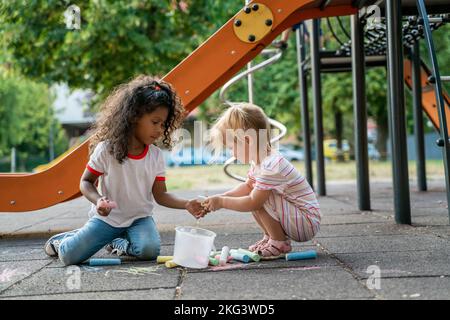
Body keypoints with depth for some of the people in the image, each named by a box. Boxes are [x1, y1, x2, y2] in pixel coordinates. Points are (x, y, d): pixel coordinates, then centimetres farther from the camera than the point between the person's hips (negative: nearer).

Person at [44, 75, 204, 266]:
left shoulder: (156, 155, -3)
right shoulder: (106, 149, -13)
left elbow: (160, 194, -1)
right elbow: (86, 182, -4)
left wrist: (186, 204, -18)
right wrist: (98, 200, -24)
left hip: (139, 217, 2)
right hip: (107, 216, -2)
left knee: (149, 250, -29)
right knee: (69, 256, -18)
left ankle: (120, 243, 6)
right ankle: (63, 239, 21)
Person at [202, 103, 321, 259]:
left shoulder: (270, 167, -27)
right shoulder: (259, 160, 4)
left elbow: (253, 203, -27)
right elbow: (247, 186, 14)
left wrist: (222, 202, -16)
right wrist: (218, 198, 3)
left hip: (308, 222, -10)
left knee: (259, 197, -23)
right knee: (255, 194, 6)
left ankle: (280, 243, -8)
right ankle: (271, 236, 13)